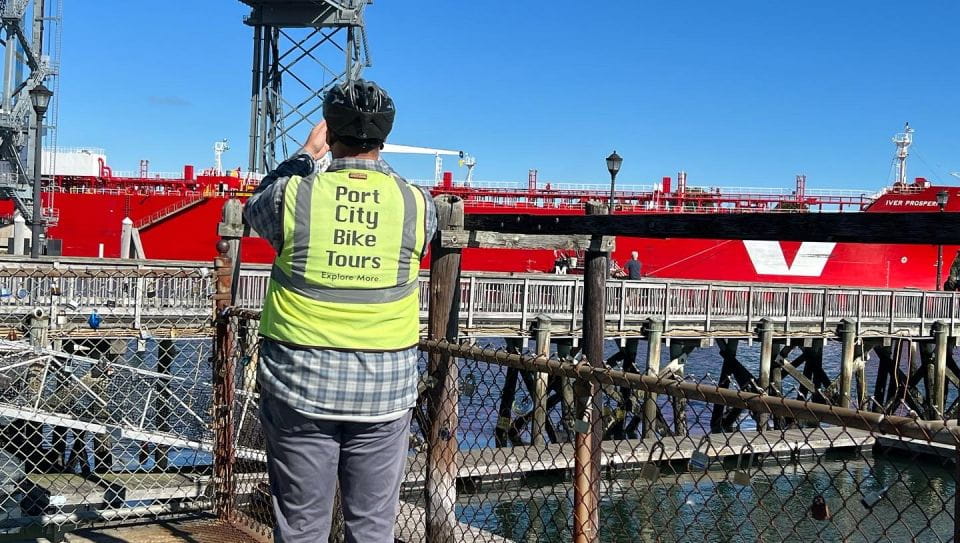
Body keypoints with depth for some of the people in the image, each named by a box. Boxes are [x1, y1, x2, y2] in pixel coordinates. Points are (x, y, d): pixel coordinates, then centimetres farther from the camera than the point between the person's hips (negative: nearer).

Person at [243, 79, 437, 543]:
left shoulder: (294, 194, -7)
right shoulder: (416, 204, -4)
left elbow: (255, 210, 16)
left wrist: (307, 155, 26)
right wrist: (375, 164, 27)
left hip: (301, 386, -1)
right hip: (385, 389, 1)